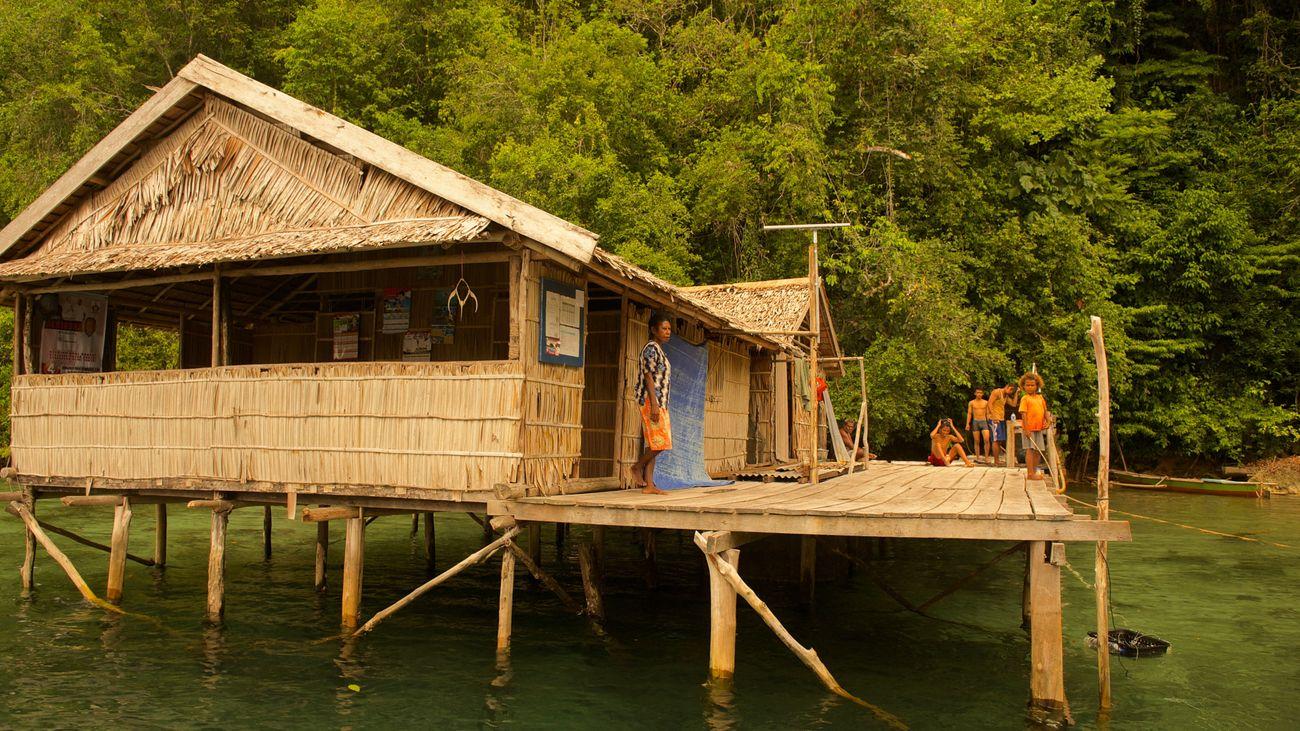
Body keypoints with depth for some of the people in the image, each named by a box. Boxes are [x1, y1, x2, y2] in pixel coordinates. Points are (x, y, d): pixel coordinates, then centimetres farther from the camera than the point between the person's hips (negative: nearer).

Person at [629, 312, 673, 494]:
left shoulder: (660, 351, 20)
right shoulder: (650, 349, -9)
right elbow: (649, 377, -16)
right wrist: (654, 404, -23)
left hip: (660, 403, 10)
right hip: (652, 401, -10)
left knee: (654, 445, 6)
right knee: (661, 442, -11)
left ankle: (649, 484, 6)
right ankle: (637, 467, 6)